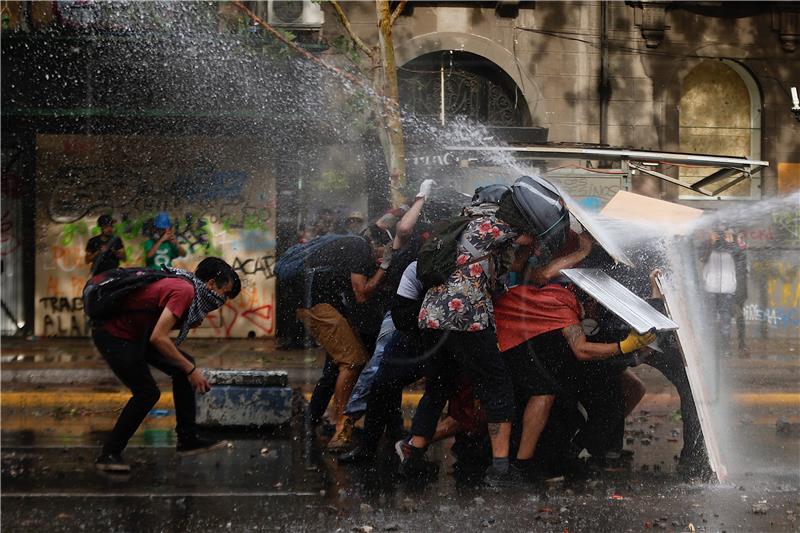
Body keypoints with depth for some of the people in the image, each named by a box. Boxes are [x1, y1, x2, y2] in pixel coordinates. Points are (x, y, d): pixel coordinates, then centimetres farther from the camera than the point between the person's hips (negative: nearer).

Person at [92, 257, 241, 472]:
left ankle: (187, 438, 11)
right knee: (147, 393, -14)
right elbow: (158, 338, -30)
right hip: (112, 335, -10)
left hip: (135, 333, 10)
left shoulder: (183, 284, 6)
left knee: (183, 368, 6)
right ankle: (109, 454, -3)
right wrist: (191, 370, -23)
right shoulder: (184, 291, -24)